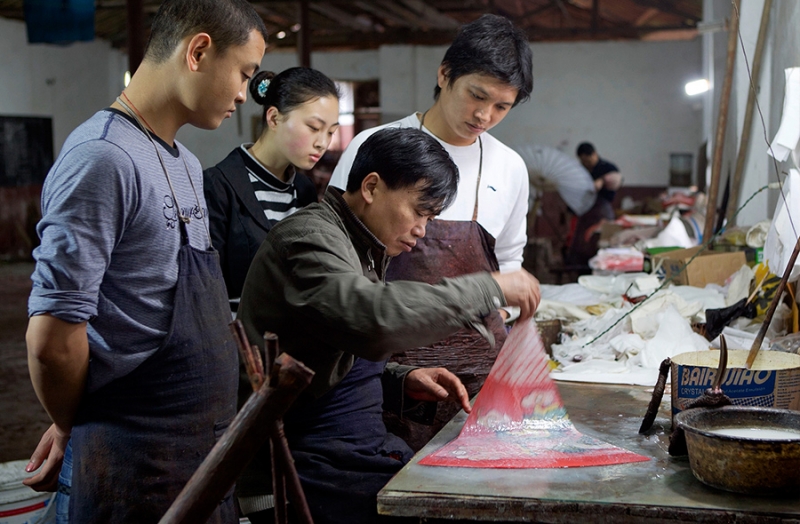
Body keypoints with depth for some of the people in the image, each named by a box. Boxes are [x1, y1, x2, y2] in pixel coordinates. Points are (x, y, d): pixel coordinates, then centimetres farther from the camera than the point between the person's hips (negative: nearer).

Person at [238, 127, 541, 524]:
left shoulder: (364, 247, 16)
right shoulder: (310, 237, -15)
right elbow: (373, 317, -35)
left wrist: (402, 381, 3)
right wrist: (490, 289, -27)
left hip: (361, 443, 9)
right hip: (318, 460, -9)